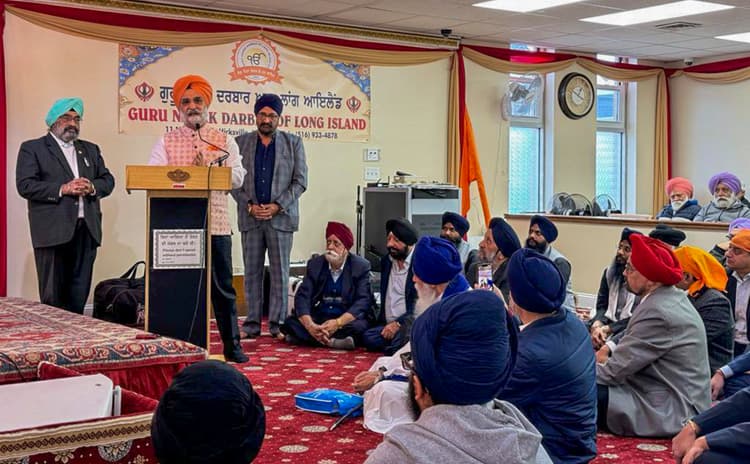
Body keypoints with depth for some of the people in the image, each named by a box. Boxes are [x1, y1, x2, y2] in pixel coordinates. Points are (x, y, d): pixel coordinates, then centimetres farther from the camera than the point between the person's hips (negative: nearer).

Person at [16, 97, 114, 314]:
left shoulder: (90, 150, 21)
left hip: (86, 229, 5)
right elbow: (25, 185, -7)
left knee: (79, 295, 5)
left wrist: (92, 187, -7)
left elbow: (108, 180, 15)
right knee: (52, 296, -2)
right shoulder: (32, 148, 5)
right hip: (52, 231, -4)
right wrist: (62, 189, -15)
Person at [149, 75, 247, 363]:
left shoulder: (224, 141, 10)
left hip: (216, 224, 0)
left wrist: (207, 169, -15)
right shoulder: (166, 142, 10)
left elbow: (237, 177, -1)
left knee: (222, 286, 5)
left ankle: (232, 345, 13)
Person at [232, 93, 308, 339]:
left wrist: (277, 206, -10)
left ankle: (278, 324, 6)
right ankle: (252, 324, 10)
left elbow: (300, 181, 0)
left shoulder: (293, 143, 5)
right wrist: (249, 205, -8)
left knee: (280, 273, 0)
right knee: (252, 272, 4)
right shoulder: (241, 143, 8)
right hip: (250, 217, 2)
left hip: (281, 216, -1)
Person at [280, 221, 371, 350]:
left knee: (359, 326, -35)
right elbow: (302, 297, -6)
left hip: (346, 320, -2)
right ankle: (332, 341, -31)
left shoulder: (361, 266, -4)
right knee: (289, 323, -22)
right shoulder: (315, 264, 4)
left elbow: (363, 301, -12)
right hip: (317, 319, 3)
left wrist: (338, 323, -28)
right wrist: (310, 326, -26)